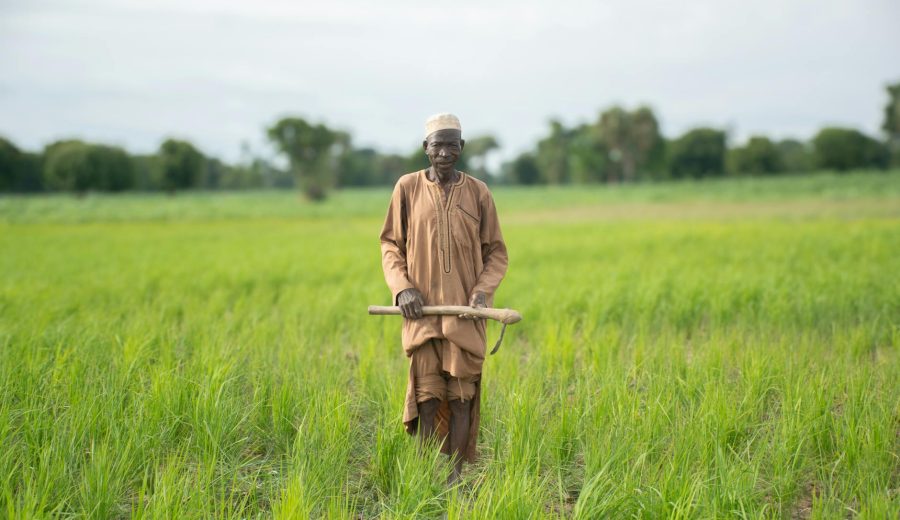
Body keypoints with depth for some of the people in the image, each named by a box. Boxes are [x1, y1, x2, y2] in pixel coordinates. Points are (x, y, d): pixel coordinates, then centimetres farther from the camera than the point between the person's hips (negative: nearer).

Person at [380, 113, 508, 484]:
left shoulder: (478, 192, 3)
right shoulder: (408, 187, 2)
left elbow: (495, 251, 9)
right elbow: (391, 244, 8)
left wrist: (484, 290, -8)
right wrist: (401, 287, -7)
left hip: (465, 311, 1)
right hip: (422, 308, -1)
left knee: (461, 394, 2)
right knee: (426, 394, -1)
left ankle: (456, 475, 10)